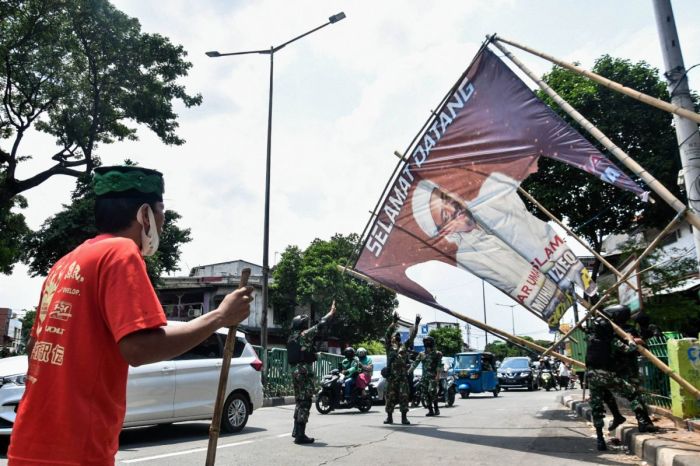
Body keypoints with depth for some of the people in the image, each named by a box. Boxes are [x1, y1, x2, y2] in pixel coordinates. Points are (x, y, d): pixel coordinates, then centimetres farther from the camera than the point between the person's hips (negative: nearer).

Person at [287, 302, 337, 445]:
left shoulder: (292, 337, 13)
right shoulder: (305, 334, -10)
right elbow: (320, 325, -6)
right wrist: (332, 312, 5)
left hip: (294, 370, 9)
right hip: (305, 370, -9)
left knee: (299, 400, 19)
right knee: (305, 402, -6)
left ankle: (296, 431, 27)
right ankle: (300, 435, -6)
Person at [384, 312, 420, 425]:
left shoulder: (405, 346, 17)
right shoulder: (389, 346, 9)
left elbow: (412, 336, 8)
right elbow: (387, 334, -6)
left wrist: (416, 324, -3)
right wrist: (393, 322, -17)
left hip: (403, 375, 2)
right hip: (391, 375, -2)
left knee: (404, 396, -1)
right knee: (390, 396, 2)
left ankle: (404, 417, 5)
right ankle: (389, 417, 11)